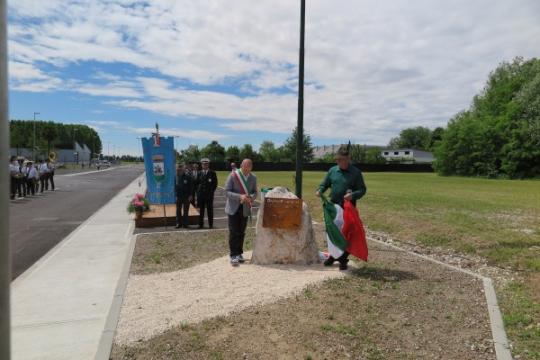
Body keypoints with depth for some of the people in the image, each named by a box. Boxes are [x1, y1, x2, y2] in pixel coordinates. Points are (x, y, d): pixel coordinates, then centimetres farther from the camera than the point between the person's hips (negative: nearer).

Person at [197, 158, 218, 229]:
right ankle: (201, 224, 14)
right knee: (201, 210, 6)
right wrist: (198, 190, 4)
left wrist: (212, 191, -5)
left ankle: (210, 224, 11)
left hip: (209, 194, -2)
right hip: (201, 194, 3)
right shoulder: (199, 173, 9)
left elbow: (215, 183, 1)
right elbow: (197, 183, 15)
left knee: (210, 210, 3)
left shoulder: (212, 173, 0)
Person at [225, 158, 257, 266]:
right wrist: (240, 197, -27)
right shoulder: (233, 176, -11)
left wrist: (251, 197, -17)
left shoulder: (253, 178, 1)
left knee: (241, 232, 9)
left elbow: (255, 192, 8)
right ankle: (233, 255, 1)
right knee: (234, 232, -5)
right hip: (233, 208, -4)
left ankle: (239, 253, 21)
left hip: (245, 209, 4)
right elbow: (227, 192, -13)